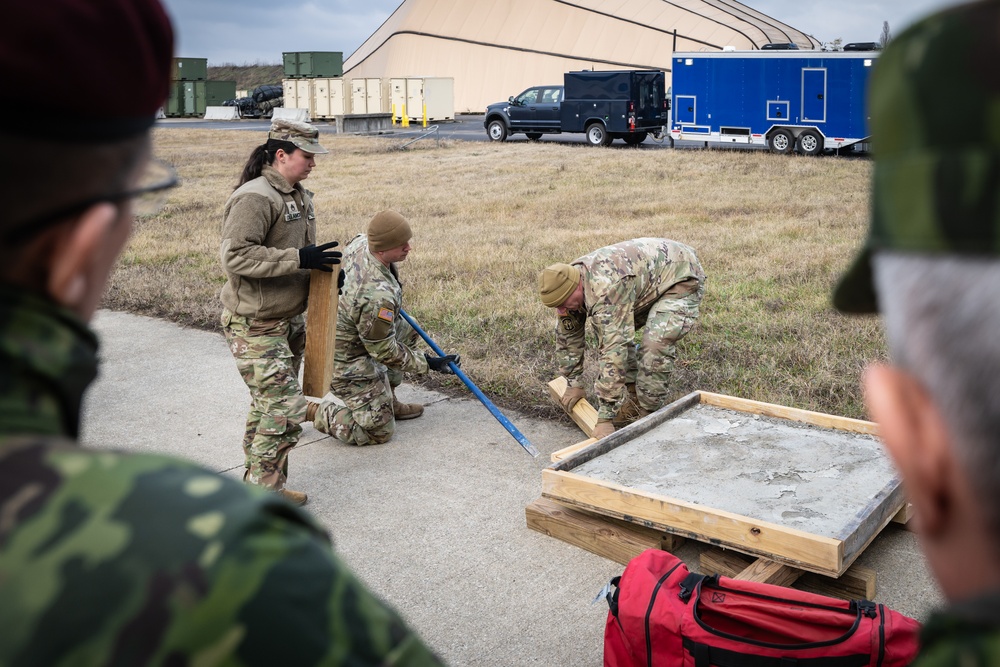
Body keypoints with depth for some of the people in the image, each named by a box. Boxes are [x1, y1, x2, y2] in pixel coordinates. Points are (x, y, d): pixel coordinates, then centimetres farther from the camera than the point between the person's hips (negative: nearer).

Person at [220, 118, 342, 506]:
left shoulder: (299, 195, 12)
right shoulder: (254, 198, -19)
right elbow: (236, 256, -27)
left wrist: (324, 266, 6)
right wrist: (298, 259, -27)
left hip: (289, 319, 10)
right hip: (255, 326, -10)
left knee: (269, 404, 17)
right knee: (285, 407, -12)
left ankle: (257, 481, 30)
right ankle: (264, 492, 1)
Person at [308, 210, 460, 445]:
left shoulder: (360, 241, -13)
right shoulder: (377, 296, -38)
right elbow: (385, 351, -23)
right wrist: (429, 363, -13)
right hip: (348, 364, -9)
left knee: (407, 329, 23)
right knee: (379, 432, -2)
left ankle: (389, 402, 28)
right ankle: (314, 411, 8)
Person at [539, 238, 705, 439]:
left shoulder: (606, 289, -40)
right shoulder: (568, 282, -12)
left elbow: (613, 350, -42)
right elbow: (568, 334, 3)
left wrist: (605, 419, -39)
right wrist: (573, 383, 6)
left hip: (681, 278, -9)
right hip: (649, 281, 9)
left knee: (655, 344, -26)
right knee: (608, 333, 3)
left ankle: (648, 416, -8)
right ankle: (631, 404, 12)